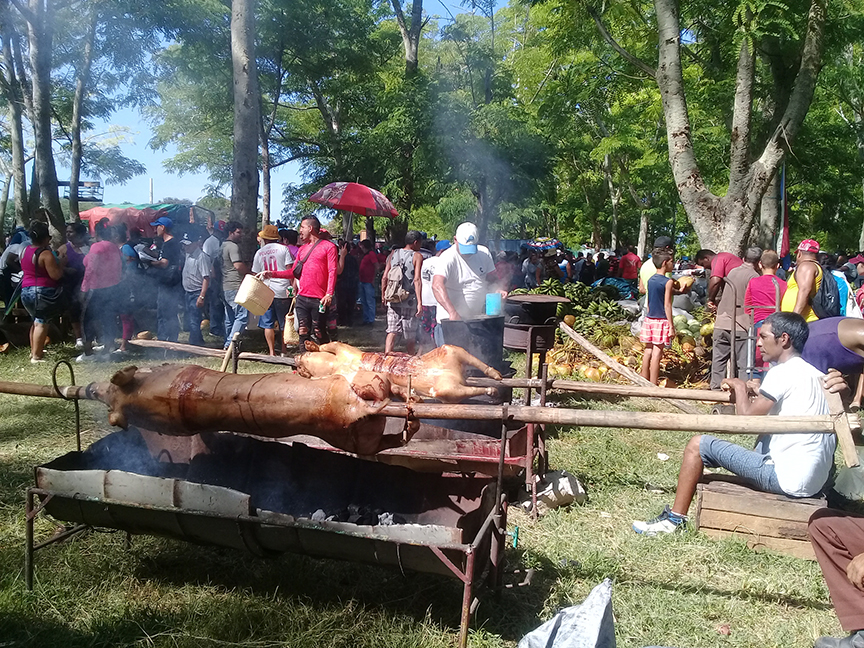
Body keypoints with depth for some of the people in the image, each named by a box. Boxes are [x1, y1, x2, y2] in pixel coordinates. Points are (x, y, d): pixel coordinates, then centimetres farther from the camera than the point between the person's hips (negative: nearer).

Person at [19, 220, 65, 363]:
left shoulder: (25, 251, 10)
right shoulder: (45, 254, -16)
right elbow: (56, 275, -20)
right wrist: (61, 264, -3)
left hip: (26, 291, 9)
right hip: (43, 292, -9)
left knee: (36, 321, 21)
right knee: (42, 323, -7)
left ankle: (33, 350, 28)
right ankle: (36, 356, -9)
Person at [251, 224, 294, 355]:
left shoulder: (259, 253, 8)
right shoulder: (283, 249, -1)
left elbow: (256, 275, 12)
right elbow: (289, 269, -7)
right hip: (282, 290, -1)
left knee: (268, 324, 6)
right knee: (285, 323, 9)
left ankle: (271, 351, 4)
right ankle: (284, 350, 12)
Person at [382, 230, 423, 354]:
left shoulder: (394, 253, 8)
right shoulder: (417, 256, -6)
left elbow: (384, 277, 6)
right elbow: (417, 280, -16)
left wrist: (383, 295, 16)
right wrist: (419, 301, -18)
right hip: (410, 301, -3)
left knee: (392, 332, 4)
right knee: (410, 336, 10)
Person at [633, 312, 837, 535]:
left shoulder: (782, 372, -13)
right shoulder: (816, 375, 12)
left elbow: (746, 418, -16)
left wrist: (740, 387, 5)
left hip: (788, 479, -9)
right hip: (817, 482, 9)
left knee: (698, 445, -2)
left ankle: (675, 518, 5)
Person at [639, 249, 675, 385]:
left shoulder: (650, 280, 8)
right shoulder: (668, 282, -12)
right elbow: (667, 305, -13)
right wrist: (671, 326, -9)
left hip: (649, 319, 7)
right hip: (661, 321, -7)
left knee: (648, 350, 12)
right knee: (657, 353, -4)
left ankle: (645, 380, 19)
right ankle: (653, 384, -2)